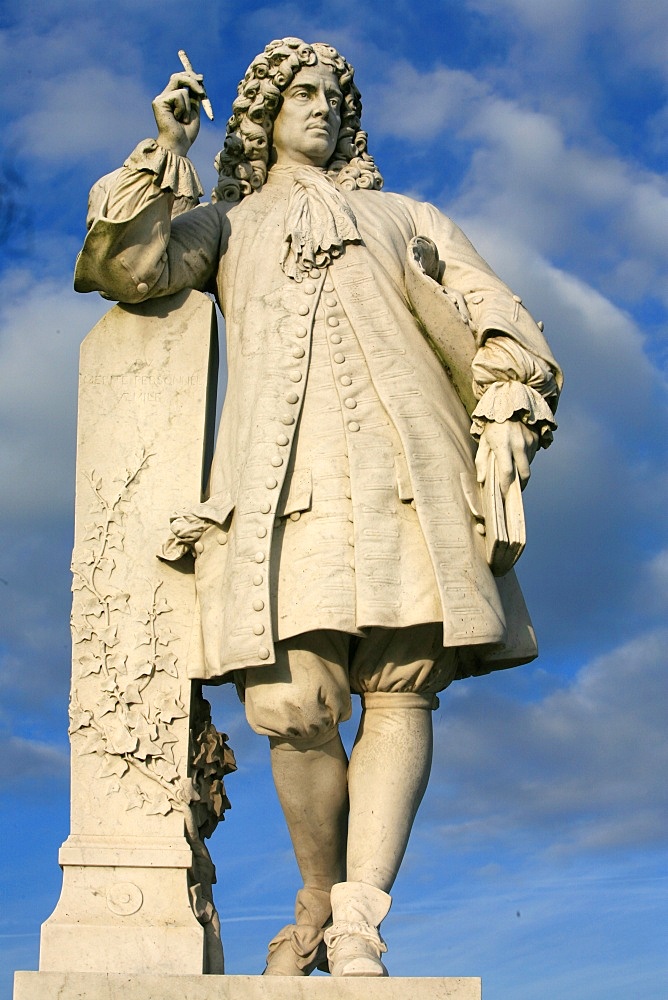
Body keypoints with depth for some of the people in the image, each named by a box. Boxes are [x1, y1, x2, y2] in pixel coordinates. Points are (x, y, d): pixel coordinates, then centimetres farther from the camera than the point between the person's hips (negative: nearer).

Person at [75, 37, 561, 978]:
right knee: (295, 700, -13)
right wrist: (166, 151, 10)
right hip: (285, 466, -1)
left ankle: (358, 921, -19)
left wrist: (507, 412, 0)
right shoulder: (224, 226, 29)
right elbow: (128, 267, 10)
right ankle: (318, 899, 7)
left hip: (402, 462, 1)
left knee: (402, 687, -14)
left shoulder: (407, 217, 30)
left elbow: (495, 318, 17)